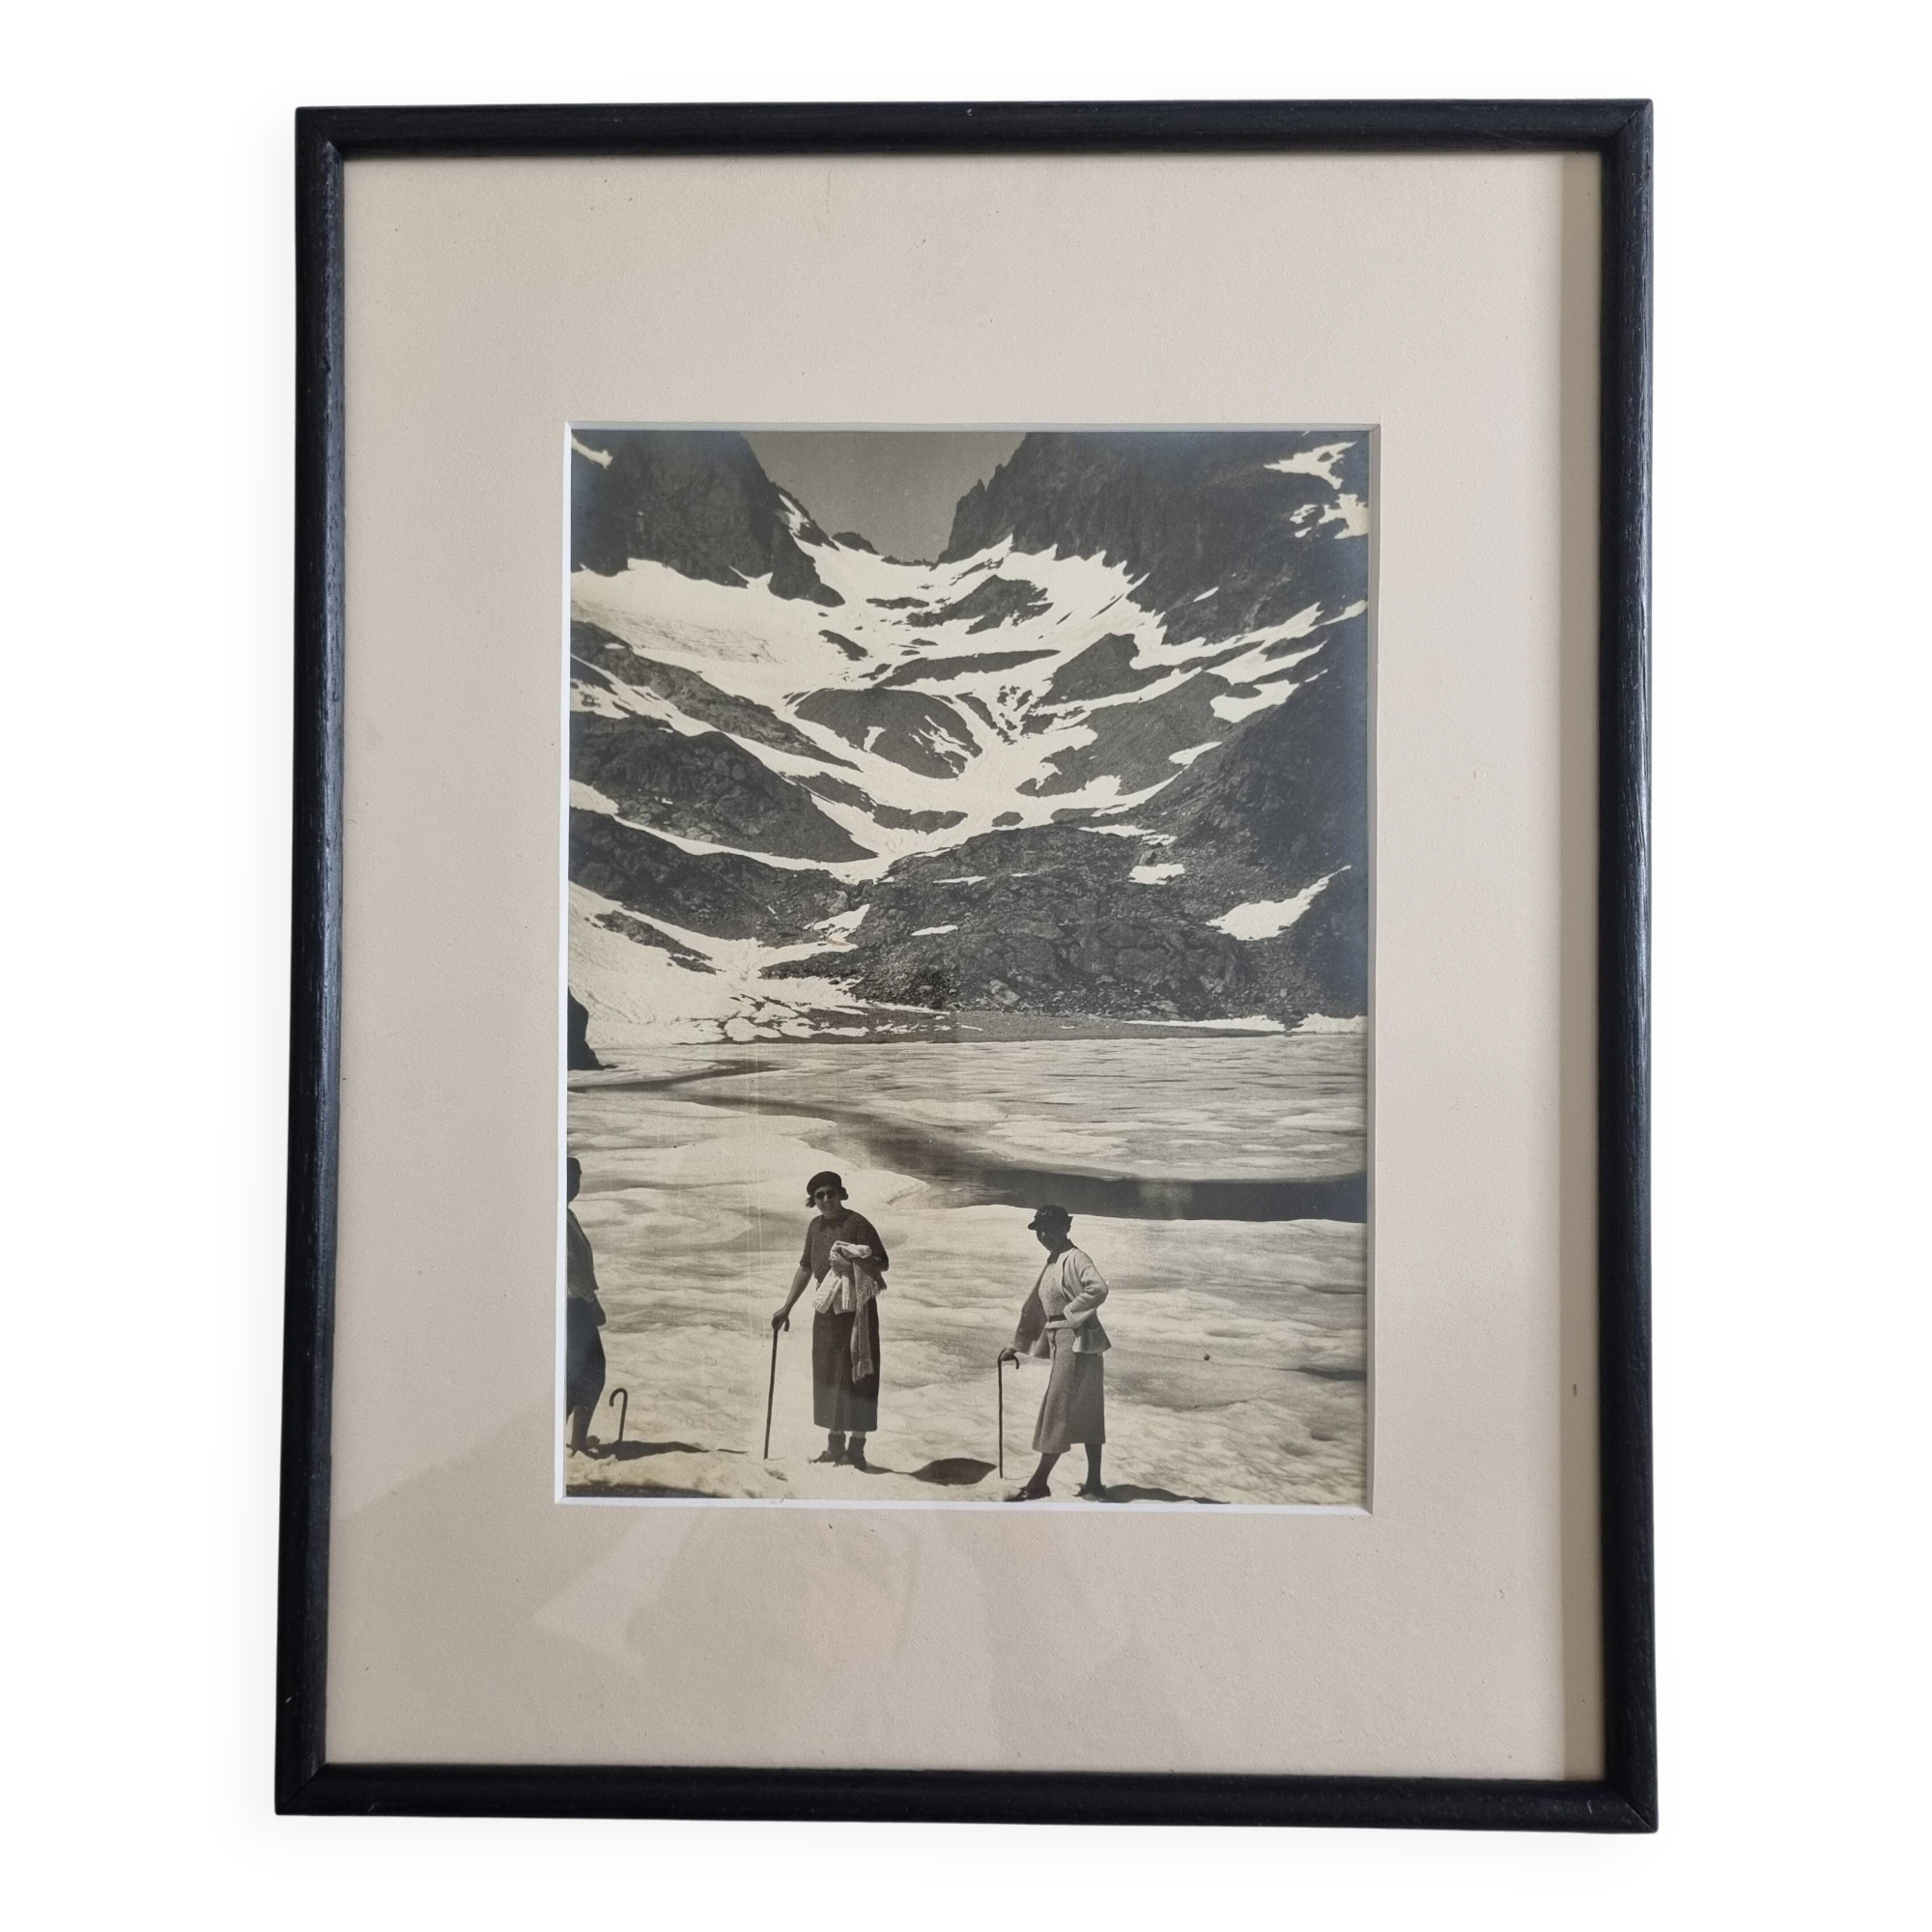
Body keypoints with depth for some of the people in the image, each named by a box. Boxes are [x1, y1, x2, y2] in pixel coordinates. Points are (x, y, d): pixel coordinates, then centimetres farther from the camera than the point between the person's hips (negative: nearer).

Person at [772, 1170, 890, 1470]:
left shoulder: (857, 1223, -12)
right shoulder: (816, 1226, 9)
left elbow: (883, 1263, -13)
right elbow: (805, 1267, 18)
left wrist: (857, 1260, -31)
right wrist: (787, 1307, 19)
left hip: (856, 1308, -7)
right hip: (827, 1307, 7)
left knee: (857, 1374, -5)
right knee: (826, 1374, 10)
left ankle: (856, 1446, 3)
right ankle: (835, 1445, 22)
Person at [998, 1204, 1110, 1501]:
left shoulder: (1075, 1258, -14)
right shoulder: (1053, 1262, 14)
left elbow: (1098, 1289, -32)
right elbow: (1036, 1308, 19)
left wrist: (1067, 1313, -20)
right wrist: (1018, 1347, 18)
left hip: (1077, 1342, -9)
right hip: (1062, 1343, 9)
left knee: (1058, 1410, -4)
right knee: (1086, 1414, 12)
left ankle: (1039, 1483, 3)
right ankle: (1094, 1483, 18)